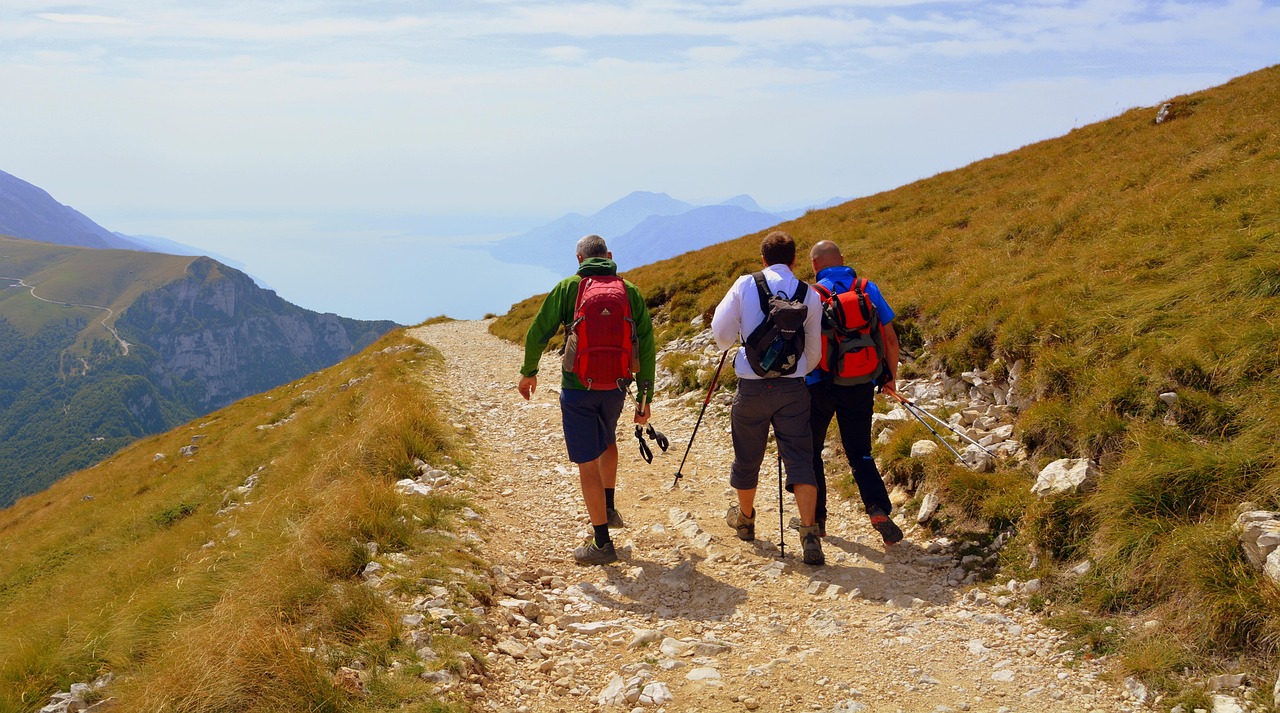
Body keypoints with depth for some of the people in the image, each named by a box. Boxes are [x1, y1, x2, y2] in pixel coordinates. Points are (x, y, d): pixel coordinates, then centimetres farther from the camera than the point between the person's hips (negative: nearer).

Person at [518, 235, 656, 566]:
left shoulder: (568, 287, -4)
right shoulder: (630, 291, 3)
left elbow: (538, 332, -3)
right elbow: (646, 346, 1)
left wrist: (528, 371, 14)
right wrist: (644, 397, 7)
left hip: (578, 387, -3)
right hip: (616, 386, 3)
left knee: (588, 463, 5)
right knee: (607, 440, 32)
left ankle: (602, 543, 10)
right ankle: (608, 509, 37)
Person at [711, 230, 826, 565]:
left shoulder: (745, 285, -3)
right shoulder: (810, 295, 2)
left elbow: (721, 335, -2)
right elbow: (814, 352, 8)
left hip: (752, 386, 0)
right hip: (793, 387, 0)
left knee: (747, 457, 17)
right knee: (800, 458, 1)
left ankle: (744, 518, 37)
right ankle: (809, 532, -12)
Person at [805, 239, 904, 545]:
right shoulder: (869, 290, 1)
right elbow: (890, 338, 4)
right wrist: (891, 377, 17)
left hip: (820, 385, -3)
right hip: (861, 387, 3)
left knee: (810, 451, 15)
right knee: (860, 454, 12)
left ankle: (816, 518, 18)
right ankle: (879, 510, -9)